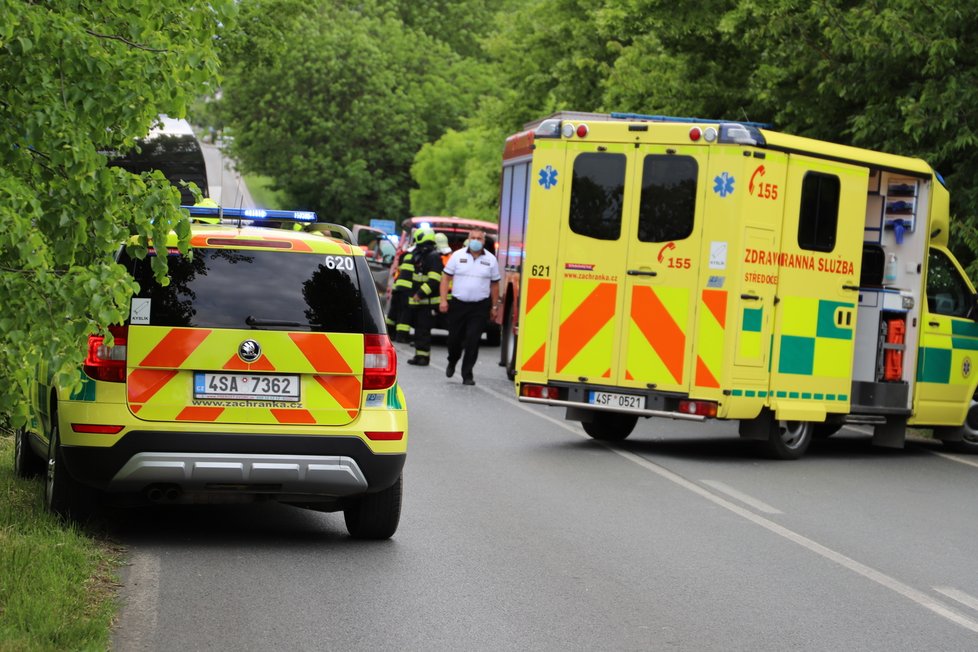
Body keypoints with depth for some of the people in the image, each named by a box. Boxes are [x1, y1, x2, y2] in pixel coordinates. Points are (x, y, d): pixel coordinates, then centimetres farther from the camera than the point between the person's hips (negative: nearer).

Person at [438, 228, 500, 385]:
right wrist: (443, 300, -6)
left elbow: (494, 284, 10)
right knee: (454, 338, 8)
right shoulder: (458, 256, 2)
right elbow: (446, 278, 3)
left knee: (472, 341, -6)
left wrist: (494, 306, 7)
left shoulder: (491, 259, 5)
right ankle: (452, 362, 38)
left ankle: (467, 375, -1)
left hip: (480, 307, 0)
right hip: (458, 304, 1)